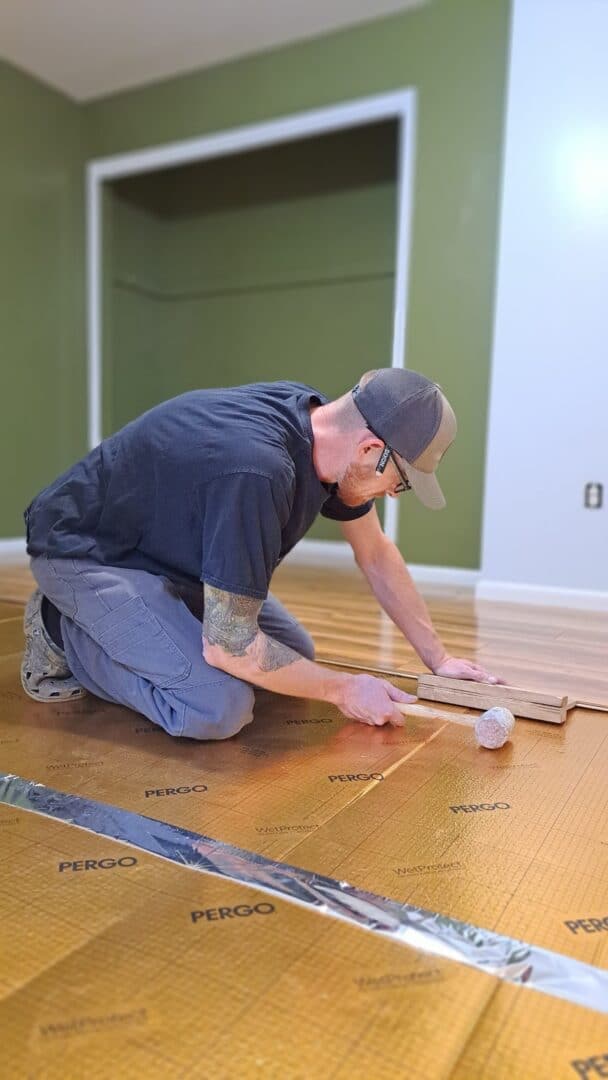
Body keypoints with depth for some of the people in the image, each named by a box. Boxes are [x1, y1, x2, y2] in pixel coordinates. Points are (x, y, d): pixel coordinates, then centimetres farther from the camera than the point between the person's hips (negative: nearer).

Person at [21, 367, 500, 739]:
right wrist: (343, 690, -16)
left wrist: (438, 657, 7)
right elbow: (228, 644, -30)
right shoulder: (256, 471, -37)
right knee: (219, 708, -25)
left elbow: (377, 555, 5)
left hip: (170, 549, 9)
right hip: (87, 552, -9)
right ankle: (64, 635, -1)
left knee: (295, 653, 7)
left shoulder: (322, 420, -8)